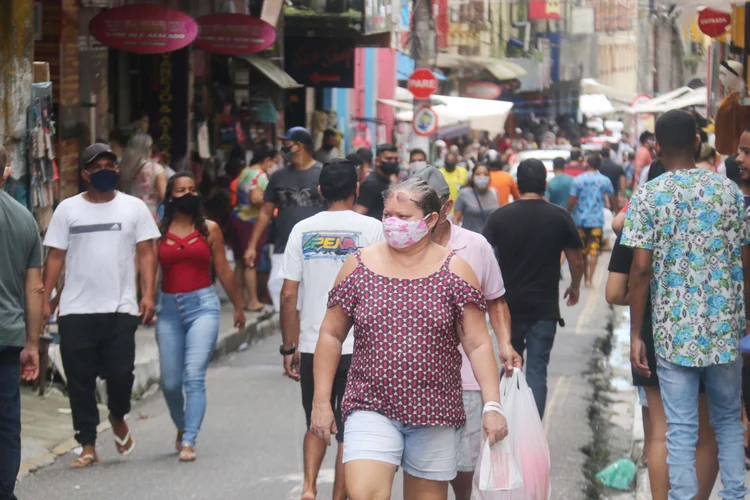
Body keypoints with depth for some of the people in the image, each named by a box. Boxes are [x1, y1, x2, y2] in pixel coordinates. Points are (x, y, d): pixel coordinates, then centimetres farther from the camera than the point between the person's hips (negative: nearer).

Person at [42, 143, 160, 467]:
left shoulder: (134, 207, 6)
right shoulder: (68, 209, 7)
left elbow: (146, 253, 4)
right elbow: (55, 257, 6)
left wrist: (148, 294, -9)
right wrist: (44, 300, -2)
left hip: (120, 309, -1)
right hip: (75, 310, 1)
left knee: (120, 373, -7)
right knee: (80, 380, 1)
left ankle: (118, 418, 26)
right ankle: (88, 447, 10)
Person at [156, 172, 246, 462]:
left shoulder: (209, 229, 6)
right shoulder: (159, 231, 6)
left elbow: (223, 270, 14)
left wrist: (238, 306, 20)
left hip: (203, 306, -1)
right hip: (170, 308, 1)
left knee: (194, 376, -15)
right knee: (170, 382, 5)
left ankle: (189, 441, -14)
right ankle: (181, 427, 33)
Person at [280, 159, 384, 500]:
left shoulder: (302, 230, 2)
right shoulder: (372, 229, -4)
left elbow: (288, 295, 0)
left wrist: (290, 348, 7)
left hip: (312, 347, 2)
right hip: (358, 348, -2)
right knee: (349, 432, 8)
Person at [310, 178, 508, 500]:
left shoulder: (453, 271, 0)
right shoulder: (359, 266, 3)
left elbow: (478, 344, -1)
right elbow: (331, 334, 7)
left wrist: (492, 405, -9)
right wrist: (321, 401, 3)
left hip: (434, 412, 0)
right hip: (371, 409, 0)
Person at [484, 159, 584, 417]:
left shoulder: (501, 216, -2)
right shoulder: (560, 217, -4)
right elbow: (577, 261, 2)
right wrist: (575, 287, 20)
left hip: (508, 306, 1)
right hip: (544, 308, -1)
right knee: (537, 371, 2)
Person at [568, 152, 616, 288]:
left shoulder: (578, 180, -4)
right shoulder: (605, 181, 0)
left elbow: (571, 201, -6)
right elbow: (613, 201, 9)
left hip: (581, 219, 1)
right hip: (597, 220, 0)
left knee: (583, 251, 13)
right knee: (594, 251, -2)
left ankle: (585, 277, 23)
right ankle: (589, 279, -14)